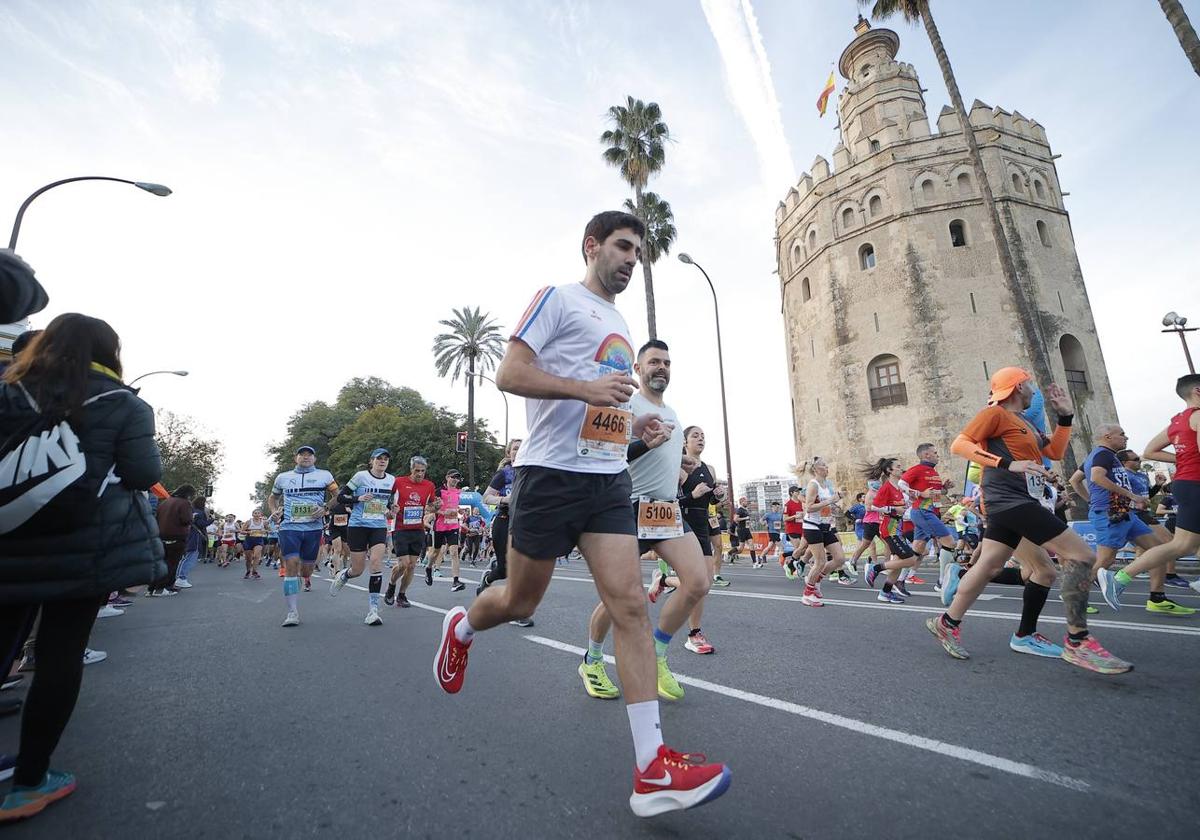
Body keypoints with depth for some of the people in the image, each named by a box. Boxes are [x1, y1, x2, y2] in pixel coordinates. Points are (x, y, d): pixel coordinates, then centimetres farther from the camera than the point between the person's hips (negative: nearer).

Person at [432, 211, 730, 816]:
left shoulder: (620, 325, 23)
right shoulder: (559, 298, 0)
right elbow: (509, 373, -11)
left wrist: (634, 424, 10)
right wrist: (586, 388, -23)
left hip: (609, 479, 6)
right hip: (552, 472, -6)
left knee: (630, 603, -5)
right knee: (520, 603, 9)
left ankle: (652, 770, 0)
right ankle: (460, 628, 43)